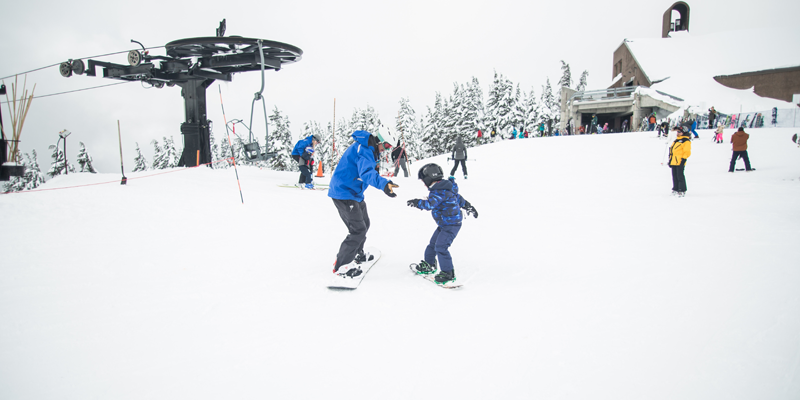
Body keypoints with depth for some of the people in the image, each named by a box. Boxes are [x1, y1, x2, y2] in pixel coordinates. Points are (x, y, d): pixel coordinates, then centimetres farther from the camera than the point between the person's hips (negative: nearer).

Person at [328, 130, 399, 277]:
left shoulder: (368, 149, 9)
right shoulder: (363, 150, -24)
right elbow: (366, 172, -43)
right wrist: (383, 183, -57)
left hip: (354, 193, 11)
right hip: (344, 194, -11)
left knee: (364, 224, 22)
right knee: (358, 230, -12)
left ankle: (357, 254, 42)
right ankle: (341, 265, -2)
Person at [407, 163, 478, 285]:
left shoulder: (440, 191, -24)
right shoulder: (444, 188, 10)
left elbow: (430, 204, -38)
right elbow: (457, 197, 22)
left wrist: (417, 203, -36)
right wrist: (468, 206, 32)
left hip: (451, 225, -11)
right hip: (444, 224, 11)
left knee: (441, 247, -14)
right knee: (433, 243, 19)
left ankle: (448, 273, -5)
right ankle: (429, 264, 37)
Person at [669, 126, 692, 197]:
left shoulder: (686, 141, -6)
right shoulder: (677, 140, 21)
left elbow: (687, 152, -11)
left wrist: (684, 159, -18)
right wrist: (670, 160, 22)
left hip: (680, 162, -9)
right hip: (673, 161, 9)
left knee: (680, 176, -7)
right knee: (675, 176, 12)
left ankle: (682, 191, -2)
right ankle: (676, 189, 20)